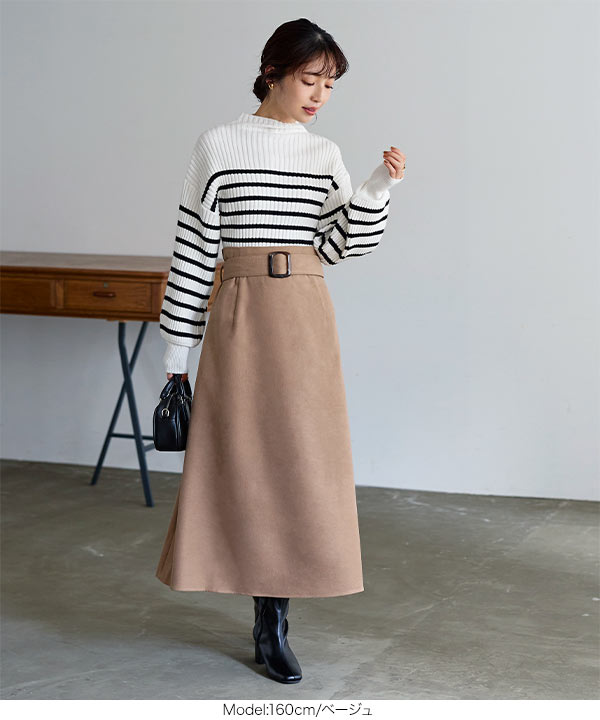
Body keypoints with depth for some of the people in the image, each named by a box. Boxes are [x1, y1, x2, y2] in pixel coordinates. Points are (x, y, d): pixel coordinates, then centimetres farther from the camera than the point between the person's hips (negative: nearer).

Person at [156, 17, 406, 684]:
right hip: (239, 313, -3)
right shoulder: (219, 146, 0)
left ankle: (272, 621, 10)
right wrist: (177, 344, 0)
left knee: (299, 456, 2)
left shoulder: (326, 154, 10)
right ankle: (270, 620, 13)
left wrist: (377, 189, -10)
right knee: (240, 457, -1)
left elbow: (340, 246, 4)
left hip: (306, 317, 3)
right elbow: (193, 247, 0)